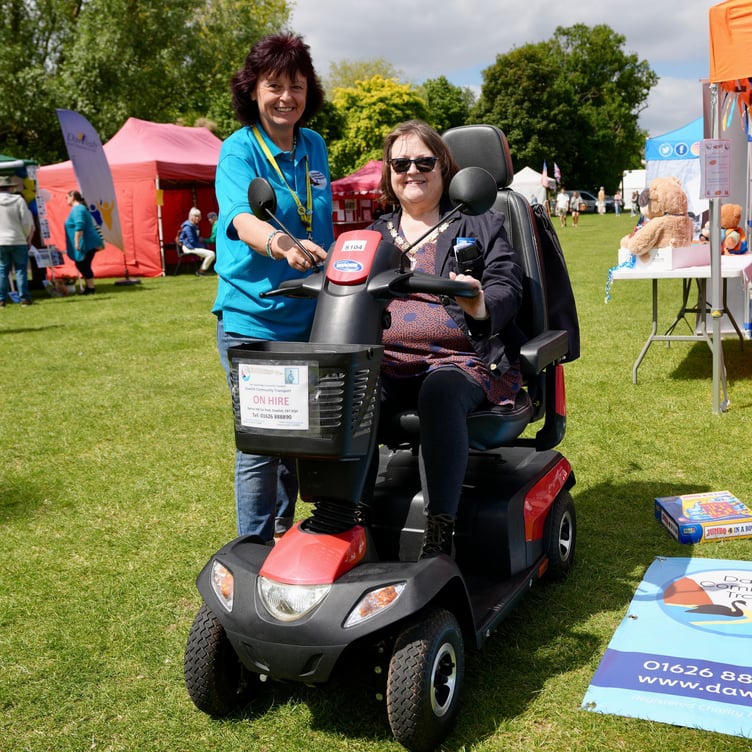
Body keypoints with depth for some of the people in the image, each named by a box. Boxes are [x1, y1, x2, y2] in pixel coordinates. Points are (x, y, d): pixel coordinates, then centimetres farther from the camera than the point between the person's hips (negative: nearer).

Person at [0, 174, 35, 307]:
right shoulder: (19, 200, -8)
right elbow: (27, 222, -8)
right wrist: (27, 237, 7)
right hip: (18, 241, -2)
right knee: (21, 269, 4)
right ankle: (24, 297, 2)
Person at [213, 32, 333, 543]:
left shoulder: (314, 146, 9)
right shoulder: (239, 150, -8)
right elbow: (244, 219, -28)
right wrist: (281, 245, -48)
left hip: (310, 316, 6)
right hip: (252, 318, -6)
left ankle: (286, 534, 35)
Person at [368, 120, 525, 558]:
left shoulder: (481, 225, 14)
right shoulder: (376, 235, 25)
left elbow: (508, 290, 2)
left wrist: (481, 306, -22)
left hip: (462, 360, -3)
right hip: (388, 362, 3)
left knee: (441, 393, -38)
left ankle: (440, 535, -38)